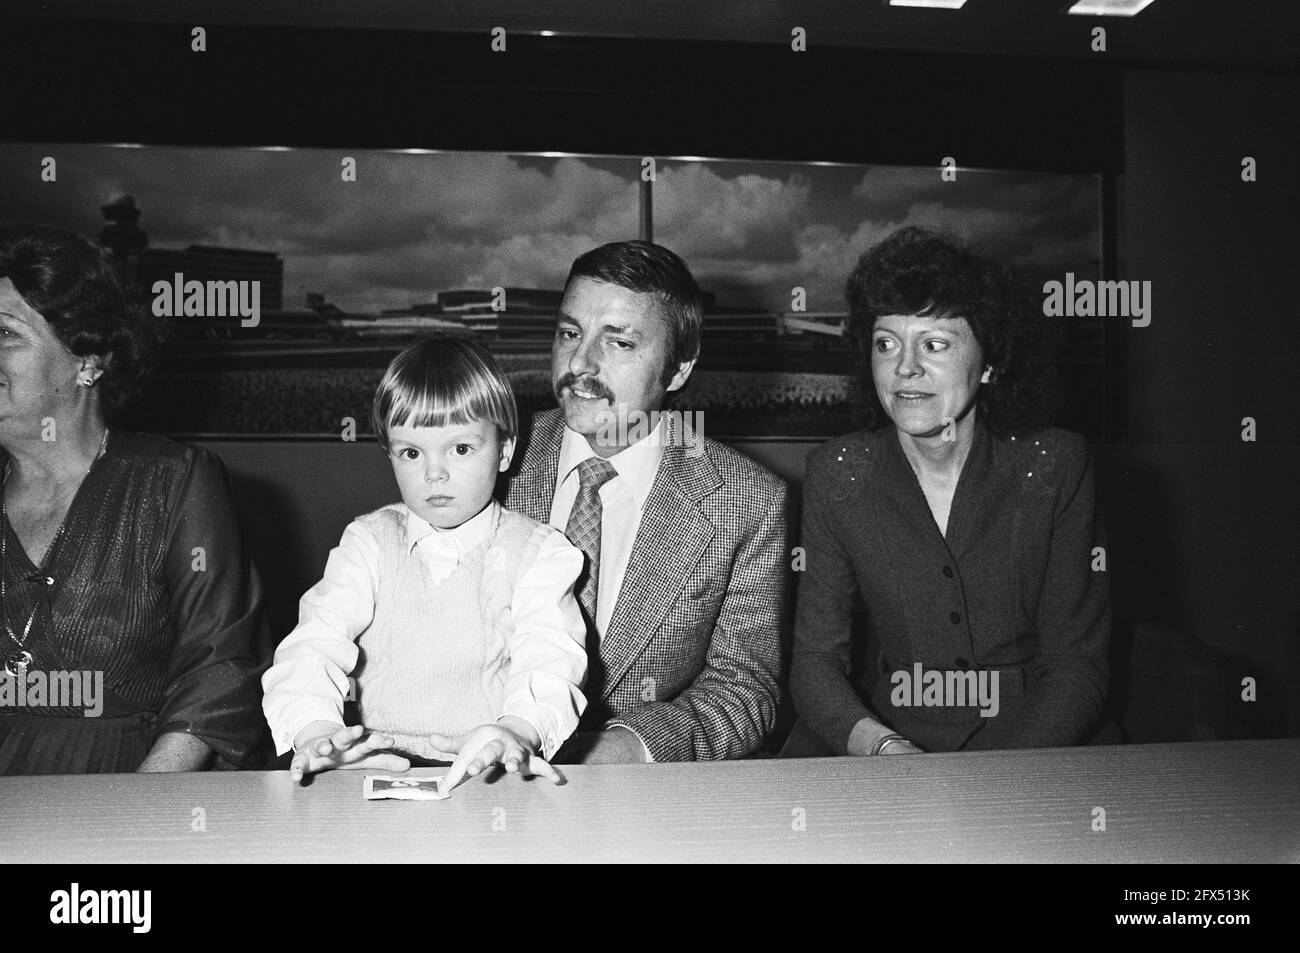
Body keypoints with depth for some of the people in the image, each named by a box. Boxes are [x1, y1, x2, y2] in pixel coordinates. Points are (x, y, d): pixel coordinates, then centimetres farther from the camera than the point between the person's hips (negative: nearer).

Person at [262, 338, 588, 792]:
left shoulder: (539, 551, 3)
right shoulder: (368, 542, 10)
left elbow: (550, 655, -13)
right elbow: (317, 640, -4)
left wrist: (519, 728, -36)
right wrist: (314, 729, -25)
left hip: (492, 772, -2)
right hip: (382, 764, 2)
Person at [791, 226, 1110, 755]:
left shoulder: (1054, 465, -5)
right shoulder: (836, 473, -2)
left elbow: (1078, 662, -4)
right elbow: (814, 659, -2)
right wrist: (882, 747, -22)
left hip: (1031, 739, -1)